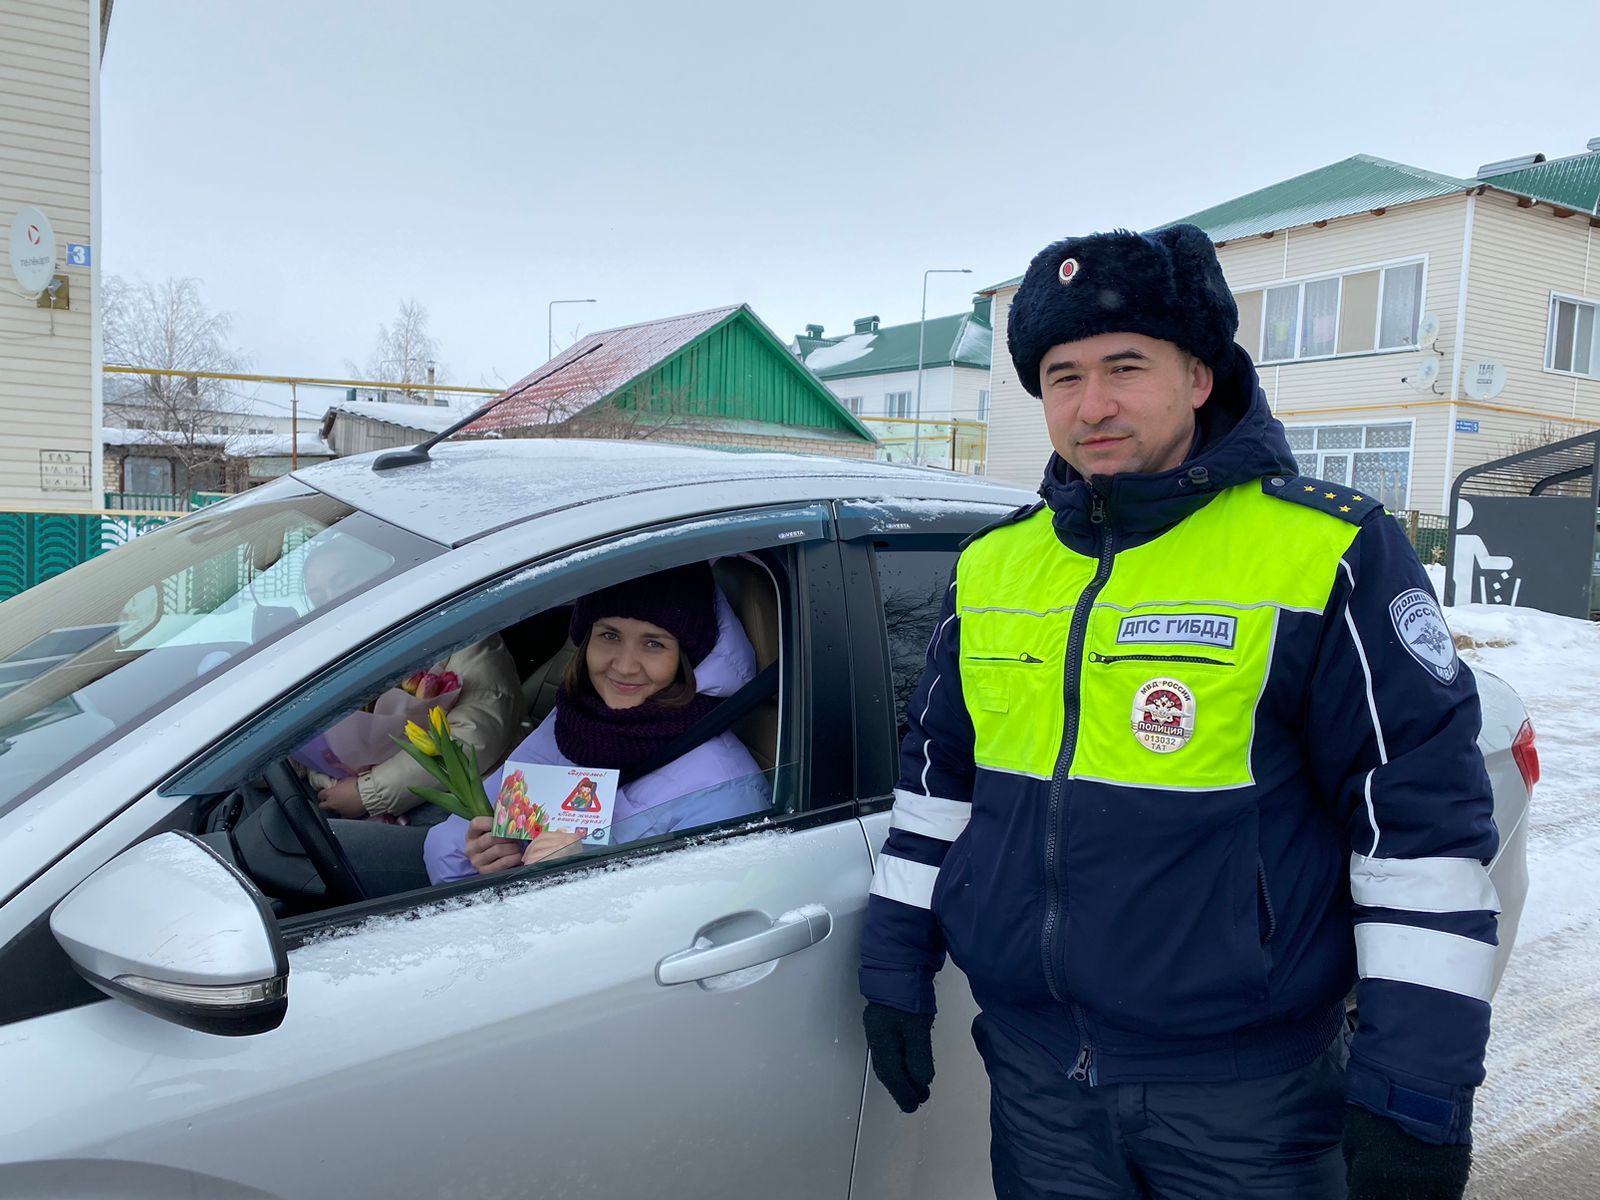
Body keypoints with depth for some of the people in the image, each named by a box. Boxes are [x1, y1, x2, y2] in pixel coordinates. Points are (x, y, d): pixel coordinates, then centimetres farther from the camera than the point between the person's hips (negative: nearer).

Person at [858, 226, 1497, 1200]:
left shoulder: (1329, 554, -11)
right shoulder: (991, 565, 4)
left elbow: (1423, 819, -12)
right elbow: (939, 774, 12)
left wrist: (1419, 1091, -13)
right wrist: (897, 969, 12)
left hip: (1246, 1097, -3)